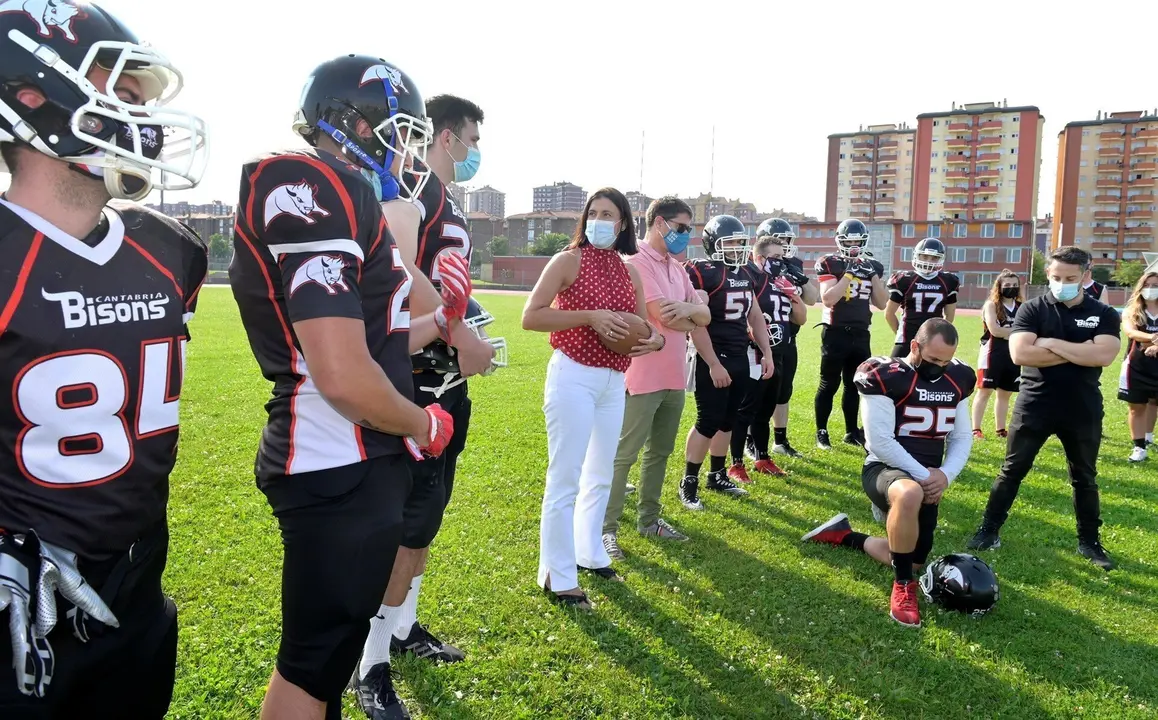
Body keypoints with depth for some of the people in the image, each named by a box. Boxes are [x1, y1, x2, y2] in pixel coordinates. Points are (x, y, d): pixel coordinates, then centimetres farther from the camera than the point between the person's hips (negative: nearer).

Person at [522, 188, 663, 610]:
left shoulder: (630, 273, 11)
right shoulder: (568, 260, -6)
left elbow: (644, 326, 15)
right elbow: (530, 317, -13)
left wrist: (655, 340, -9)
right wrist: (587, 316, -21)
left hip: (614, 381, 7)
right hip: (573, 377, -7)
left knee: (600, 475, 17)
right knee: (565, 479, -3)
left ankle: (590, 553, 34)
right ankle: (558, 577, 6)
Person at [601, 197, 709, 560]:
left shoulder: (677, 268, 14)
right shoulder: (636, 262, -14)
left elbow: (705, 315, 10)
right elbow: (664, 316, -20)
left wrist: (686, 308, -13)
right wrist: (691, 319, 1)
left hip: (674, 377, 9)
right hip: (643, 377, -9)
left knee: (660, 452, 16)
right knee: (624, 455, -1)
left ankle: (649, 519, 29)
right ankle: (607, 528, 8)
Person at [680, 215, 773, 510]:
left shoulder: (744, 274, 11)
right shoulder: (701, 272, -14)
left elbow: (755, 317, 19)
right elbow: (697, 325, -19)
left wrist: (767, 353, 15)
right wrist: (713, 364, -21)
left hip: (740, 358, 8)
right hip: (713, 359, -8)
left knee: (728, 420, 14)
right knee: (708, 422, -6)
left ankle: (717, 475, 27)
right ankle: (688, 482, 6)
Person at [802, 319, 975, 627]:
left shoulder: (957, 380, 6)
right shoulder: (886, 377, -16)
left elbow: (962, 437, 9)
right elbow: (880, 442, -19)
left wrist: (945, 475, -8)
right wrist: (922, 475, -18)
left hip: (928, 479, 7)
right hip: (885, 468, -7)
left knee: (913, 561, 7)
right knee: (909, 494, -43)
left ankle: (845, 536, 33)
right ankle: (903, 584, -20)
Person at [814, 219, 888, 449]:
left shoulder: (872, 266, 9)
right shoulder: (829, 263, -6)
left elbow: (882, 304, 6)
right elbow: (828, 299, -18)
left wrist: (874, 275, -4)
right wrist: (849, 274, -18)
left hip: (860, 334, 5)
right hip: (835, 333, -5)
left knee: (854, 384, 13)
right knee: (829, 384, 1)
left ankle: (852, 431, 24)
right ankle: (821, 432, 11)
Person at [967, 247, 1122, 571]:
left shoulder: (1104, 315, 1)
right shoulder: (1032, 309, -3)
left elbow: (1104, 356, -17)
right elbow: (1020, 353, -18)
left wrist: (1051, 343, -17)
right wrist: (1080, 352, -16)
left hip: (1083, 411, 2)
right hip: (1034, 406, -1)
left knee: (1085, 478, 15)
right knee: (1012, 471, 5)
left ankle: (1089, 541, 29)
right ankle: (989, 530, 14)